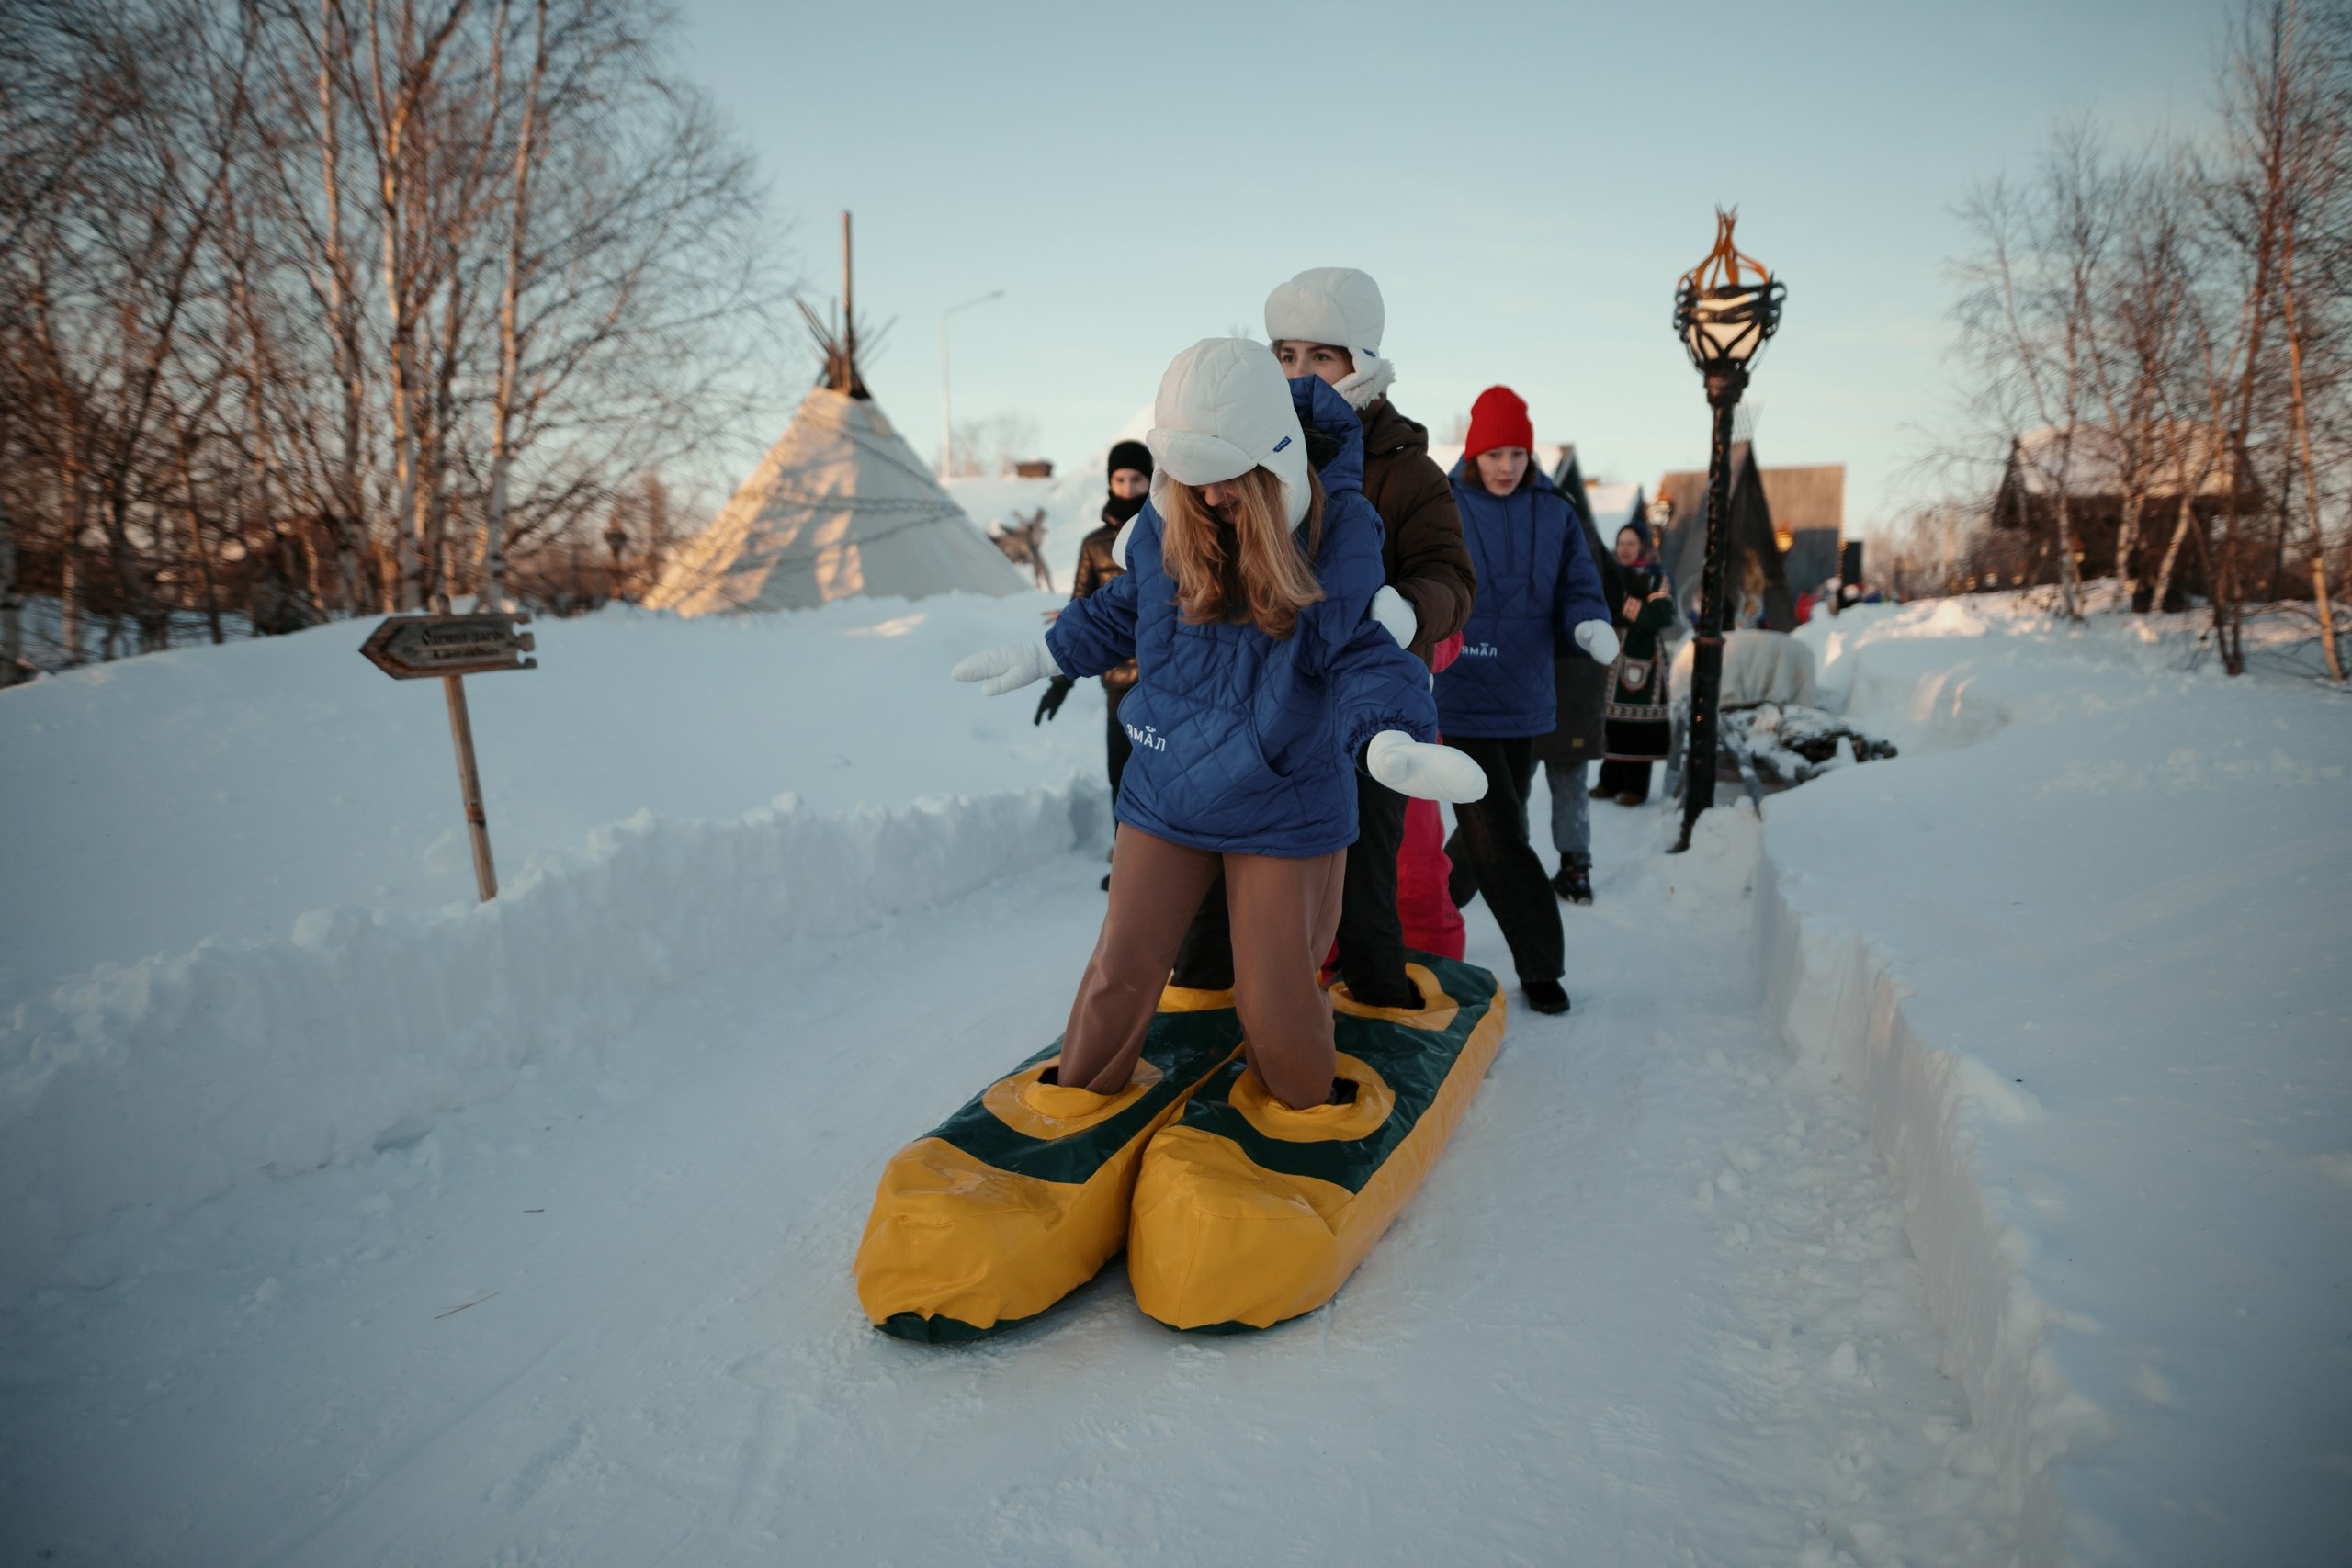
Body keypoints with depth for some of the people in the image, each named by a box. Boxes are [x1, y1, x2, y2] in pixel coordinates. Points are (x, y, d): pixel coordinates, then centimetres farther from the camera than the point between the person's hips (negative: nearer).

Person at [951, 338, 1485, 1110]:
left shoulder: (1341, 532, -12)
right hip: (1164, 794, 2)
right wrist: (1041, 656, 14)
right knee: (1122, 968, 9)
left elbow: (1360, 655, -10)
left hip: (1284, 809, -2)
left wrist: (1392, 740, -28)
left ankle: (1305, 1119, 37)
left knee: (1276, 1000, 5)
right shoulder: (1163, 525, -6)